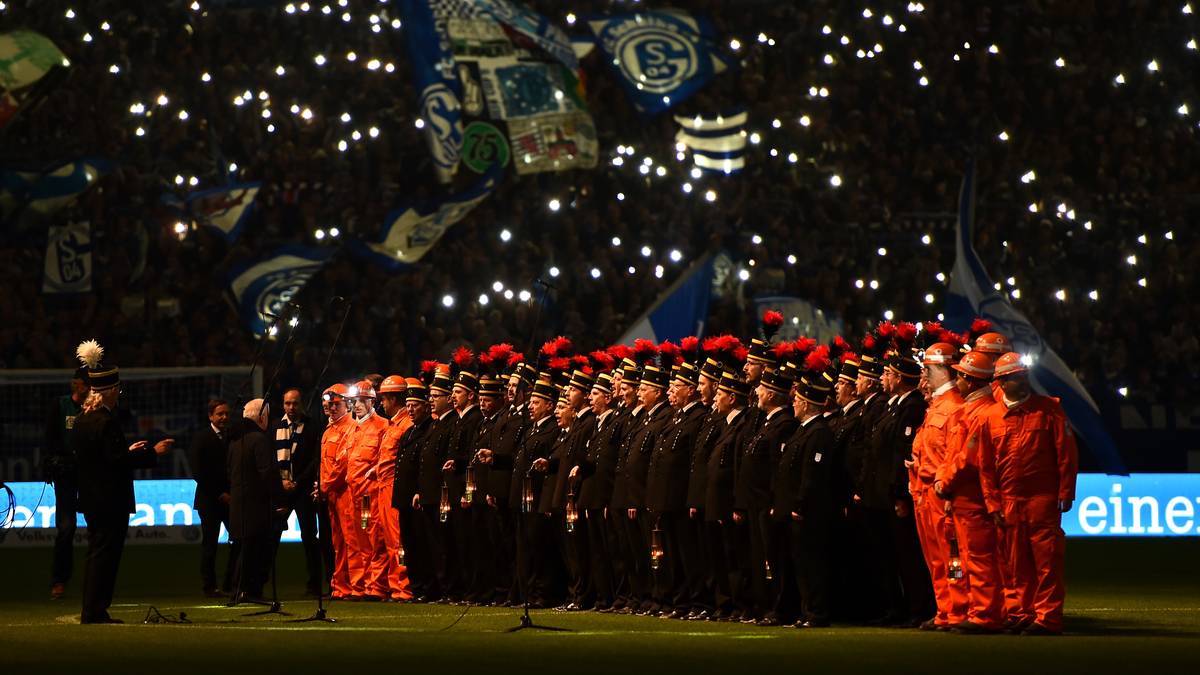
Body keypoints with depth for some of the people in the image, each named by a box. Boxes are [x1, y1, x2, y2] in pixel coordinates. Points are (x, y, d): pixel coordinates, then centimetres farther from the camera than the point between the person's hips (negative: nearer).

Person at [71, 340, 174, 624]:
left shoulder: (82, 420, 10)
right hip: (110, 501, -9)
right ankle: (95, 611, -4)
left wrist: (129, 451, 20)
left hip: (91, 500, 9)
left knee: (97, 554, 15)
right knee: (105, 554, -4)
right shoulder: (106, 421, -19)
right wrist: (152, 453, -15)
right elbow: (117, 460, -23)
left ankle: (92, 611, 18)